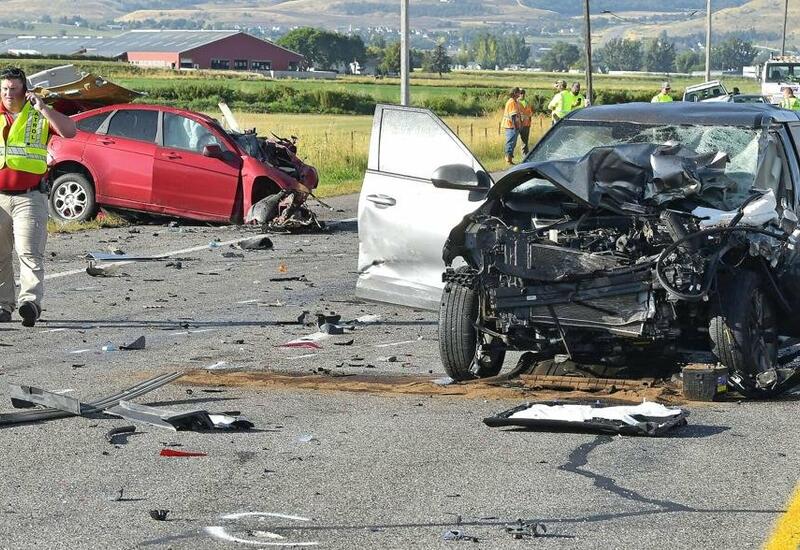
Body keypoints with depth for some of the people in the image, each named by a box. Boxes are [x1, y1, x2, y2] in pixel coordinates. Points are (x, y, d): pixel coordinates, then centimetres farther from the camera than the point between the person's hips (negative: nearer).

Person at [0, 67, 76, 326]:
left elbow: (69, 131, -10)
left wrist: (42, 108, -13)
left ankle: (30, 301, -25)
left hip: (29, 197, -3)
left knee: (29, 252, -15)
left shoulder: (40, 115, 5)